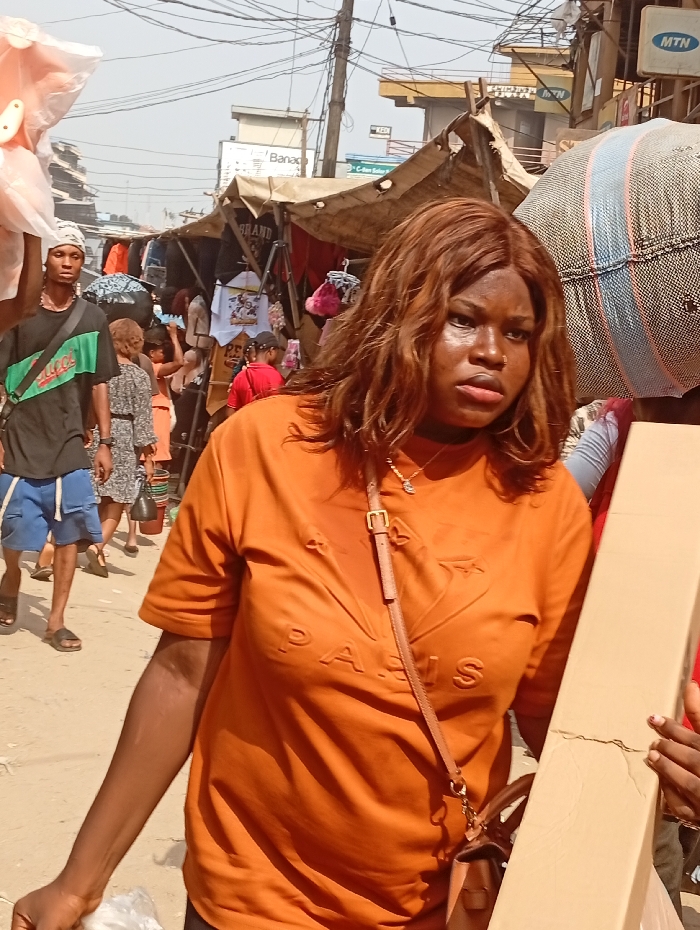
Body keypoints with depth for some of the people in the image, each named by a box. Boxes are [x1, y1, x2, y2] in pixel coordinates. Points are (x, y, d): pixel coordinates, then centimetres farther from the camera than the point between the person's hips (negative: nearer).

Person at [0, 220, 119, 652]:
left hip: (71, 446, 2)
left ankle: (56, 620, 12)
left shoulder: (93, 318, 5)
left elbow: (99, 384, 9)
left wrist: (105, 443, 5)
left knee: (71, 533, 1)